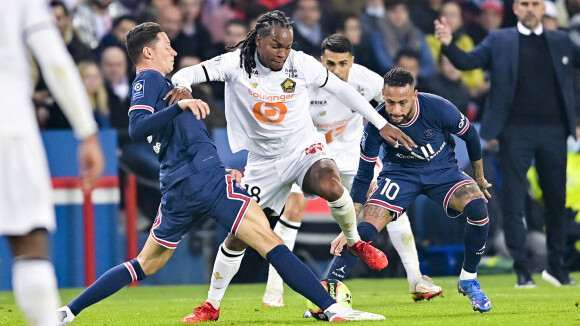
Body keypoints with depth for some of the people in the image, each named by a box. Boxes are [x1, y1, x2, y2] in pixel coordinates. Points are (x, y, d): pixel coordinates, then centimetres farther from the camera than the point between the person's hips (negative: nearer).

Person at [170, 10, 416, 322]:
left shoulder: (302, 64, -12)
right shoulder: (236, 64, -14)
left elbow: (341, 89, -1)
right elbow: (188, 74, -16)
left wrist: (382, 124, 0)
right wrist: (181, 87, -41)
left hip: (304, 148, -1)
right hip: (262, 163, 1)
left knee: (329, 185, -34)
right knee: (238, 235, 0)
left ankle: (354, 241, -5)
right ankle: (211, 305, 18)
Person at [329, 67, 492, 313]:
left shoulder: (438, 108, -27)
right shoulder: (376, 123, -26)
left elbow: (470, 135, -5)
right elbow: (363, 177, -17)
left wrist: (479, 179, 8)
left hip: (442, 169, 0)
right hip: (400, 173, 0)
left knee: (477, 207, -26)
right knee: (366, 227, -21)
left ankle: (468, 280, -5)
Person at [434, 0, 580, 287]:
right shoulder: (499, 41, 6)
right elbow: (467, 62, -2)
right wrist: (448, 45, -20)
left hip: (553, 131, 2)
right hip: (516, 131, -2)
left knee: (557, 200, 9)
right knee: (513, 204, -4)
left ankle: (557, 266, 22)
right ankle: (522, 271, 1)